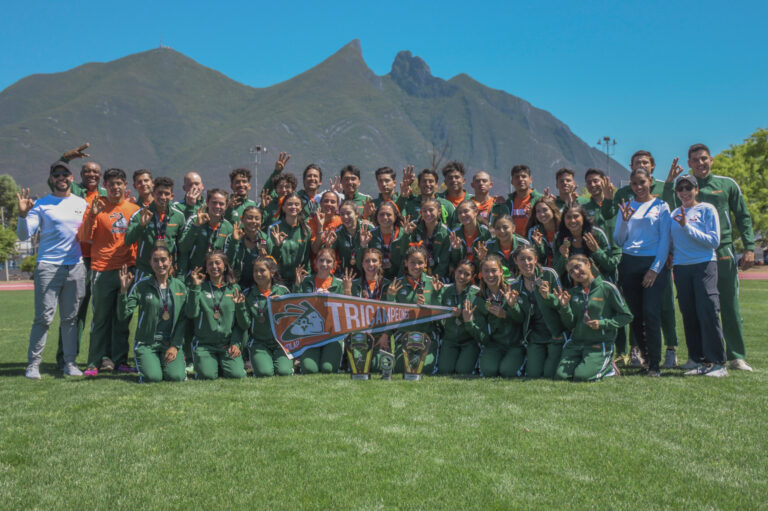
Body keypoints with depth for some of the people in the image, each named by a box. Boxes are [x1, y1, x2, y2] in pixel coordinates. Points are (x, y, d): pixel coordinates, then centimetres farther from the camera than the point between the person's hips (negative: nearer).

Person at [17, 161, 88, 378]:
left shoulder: (82, 203, 14)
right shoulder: (41, 204, 4)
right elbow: (24, 235, -2)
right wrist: (23, 215, -18)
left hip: (76, 267, 3)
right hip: (48, 267, -3)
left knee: (70, 317, 7)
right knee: (43, 317, -6)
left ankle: (70, 362, 13)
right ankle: (33, 363, 1)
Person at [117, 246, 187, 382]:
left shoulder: (180, 286, 4)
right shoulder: (141, 286, -4)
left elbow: (183, 320, 4)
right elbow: (123, 315, -10)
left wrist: (175, 346, -5)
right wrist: (123, 291, -24)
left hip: (171, 343, 2)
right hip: (146, 343, -1)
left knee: (176, 376, -21)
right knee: (153, 377, -22)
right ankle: (144, 363, 13)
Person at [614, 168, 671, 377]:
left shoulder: (660, 206, 4)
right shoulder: (626, 207, 13)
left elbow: (665, 240, -1)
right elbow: (618, 241, 9)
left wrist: (655, 268, -10)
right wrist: (624, 221, -8)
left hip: (654, 264, -3)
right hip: (629, 264, 3)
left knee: (650, 312, -12)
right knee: (635, 314, 2)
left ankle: (654, 364, -6)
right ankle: (647, 358, 14)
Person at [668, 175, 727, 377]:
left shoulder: (707, 209, 1)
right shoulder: (675, 214, 14)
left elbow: (714, 240, -8)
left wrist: (687, 227, -12)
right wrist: (669, 254, 1)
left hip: (704, 265, -4)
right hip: (681, 267, 5)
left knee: (708, 311, -10)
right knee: (689, 315, 5)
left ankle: (718, 362, -5)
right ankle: (697, 360, 13)